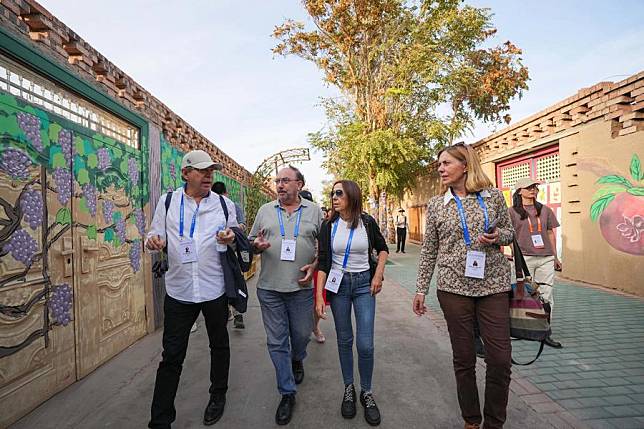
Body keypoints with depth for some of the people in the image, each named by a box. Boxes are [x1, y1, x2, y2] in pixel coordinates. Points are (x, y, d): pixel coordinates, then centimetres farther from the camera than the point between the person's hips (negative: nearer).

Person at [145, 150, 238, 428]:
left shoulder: (225, 204, 1)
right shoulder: (167, 201, 0)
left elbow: (236, 238, 8)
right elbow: (156, 235, 4)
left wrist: (230, 239, -15)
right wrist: (154, 241, -20)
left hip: (215, 289, 1)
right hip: (179, 290, -1)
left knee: (219, 345, 18)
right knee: (171, 356, 6)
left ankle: (218, 395, 42)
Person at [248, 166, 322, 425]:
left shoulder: (315, 211, 3)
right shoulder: (265, 210, 7)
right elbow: (251, 242, 11)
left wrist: (315, 265, -9)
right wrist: (257, 245, -12)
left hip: (302, 287, 0)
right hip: (269, 288, 1)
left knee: (301, 334, 15)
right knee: (277, 341, 6)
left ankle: (297, 360, 50)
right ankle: (287, 393, 22)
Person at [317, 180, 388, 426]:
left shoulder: (367, 222, -4)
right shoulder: (329, 226, -4)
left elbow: (383, 249, 12)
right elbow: (323, 262, -4)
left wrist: (378, 275, -1)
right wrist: (319, 297, -9)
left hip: (364, 284, -1)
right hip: (338, 284, 1)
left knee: (365, 344, -3)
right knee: (344, 340, 10)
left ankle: (366, 392, 20)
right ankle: (348, 388, 30)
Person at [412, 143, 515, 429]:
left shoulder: (493, 196, 3)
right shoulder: (436, 205, 3)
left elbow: (509, 231, 13)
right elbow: (429, 249, 6)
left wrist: (498, 236, -12)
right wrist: (421, 289, 4)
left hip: (494, 285, 0)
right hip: (454, 287, 0)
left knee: (501, 357, 2)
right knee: (463, 358, 9)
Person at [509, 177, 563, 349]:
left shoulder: (545, 210, 13)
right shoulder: (512, 212, 2)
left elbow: (551, 234, 15)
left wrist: (555, 257, 13)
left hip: (546, 258, 4)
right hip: (524, 258, -3)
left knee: (546, 296, 4)